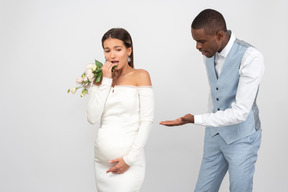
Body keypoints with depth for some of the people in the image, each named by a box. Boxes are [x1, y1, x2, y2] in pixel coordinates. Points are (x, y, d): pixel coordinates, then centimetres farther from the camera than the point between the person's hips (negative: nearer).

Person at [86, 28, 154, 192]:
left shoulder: (140, 76, -3)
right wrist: (105, 81, -6)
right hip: (102, 159, 4)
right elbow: (92, 118, -3)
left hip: (128, 161, -4)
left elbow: (147, 121, -8)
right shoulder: (101, 78, 9)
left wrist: (130, 159, -13)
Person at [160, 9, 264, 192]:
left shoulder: (251, 58, -30)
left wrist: (195, 120, -33)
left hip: (242, 137, -6)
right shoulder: (210, 53, -5)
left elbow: (240, 113, -31)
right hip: (216, 134, 7)